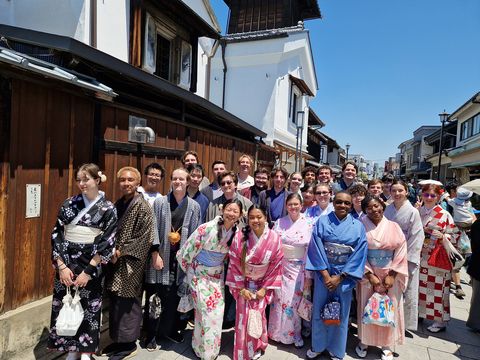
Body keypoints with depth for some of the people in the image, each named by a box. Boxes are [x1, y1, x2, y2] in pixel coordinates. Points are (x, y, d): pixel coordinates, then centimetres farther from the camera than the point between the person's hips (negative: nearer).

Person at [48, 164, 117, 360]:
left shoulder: (108, 208, -6)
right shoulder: (68, 204, 3)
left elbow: (107, 242, -9)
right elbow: (57, 235, 2)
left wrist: (88, 271, -12)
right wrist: (61, 265, -7)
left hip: (91, 265, -3)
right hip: (66, 263, 3)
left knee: (88, 307, 6)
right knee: (65, 305, 9)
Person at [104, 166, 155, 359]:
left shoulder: (142, 206, -13)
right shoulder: (118, 204, 9)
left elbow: (145, 237, -17)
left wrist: (122, 251, -16)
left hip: (130, 262, -7)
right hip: (116, 260, 7)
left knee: (127, 302, 3)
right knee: (115, 301, 15)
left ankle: (129, 344, 20)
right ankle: (118, 340, 32)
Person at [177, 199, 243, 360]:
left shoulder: (237, 232, -12)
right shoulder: (207, 228, -26)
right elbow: (186, 252, -16)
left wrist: (220, 265, 14)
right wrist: (190, 271, -2)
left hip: (217, 275, 5)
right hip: (199, 274, -4)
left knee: (217, 312, 10)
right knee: (206, 312, -2)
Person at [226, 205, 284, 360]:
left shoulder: (274, 239, -17)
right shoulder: (240, 237, -18)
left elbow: (276, 267, -9)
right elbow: (234, 264, -10)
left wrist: (265, 289, -8)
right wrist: (241, 288, -8)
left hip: (262, 285, 0)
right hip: (243, 284, 0)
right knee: (243, 317, 5)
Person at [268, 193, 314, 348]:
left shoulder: (308, 224, -7)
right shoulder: (279, 223, -1)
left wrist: (308, 275, -7)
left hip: (299, 268, -2)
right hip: (280, 267, 2)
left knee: (295, 301, 9)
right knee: (279, 300, 9)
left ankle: (295, 334, 30)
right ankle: (278, 333, 30)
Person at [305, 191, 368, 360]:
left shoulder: (358, 226, -2)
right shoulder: (322, 222, -3)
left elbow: (359, 254, -7)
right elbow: (316, 249, -7)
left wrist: (339, 277, -12)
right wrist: (325, 274, -14)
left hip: (345, 276, 0)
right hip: (322, 273, 0)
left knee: (340, 313, 12)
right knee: (319, 311, 11)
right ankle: (318, 346, 32)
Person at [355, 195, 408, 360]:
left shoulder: (393, 226, -3)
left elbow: (401, 251, -4)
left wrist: (391, 275, -9)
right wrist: (370, 275, -13)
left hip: (390, 275, 1)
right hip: (367, 274, -1)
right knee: (366, 308, 9)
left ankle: (387, 345, 27)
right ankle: (364, 341, 29)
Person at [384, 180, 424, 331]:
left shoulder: (413, 212, -11)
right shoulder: (388, 209, 1)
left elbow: (417, 237, -12)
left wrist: (409, 259, -13)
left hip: (406, 257, -4)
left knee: (406, 291, 7)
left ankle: (407, 323, 26)